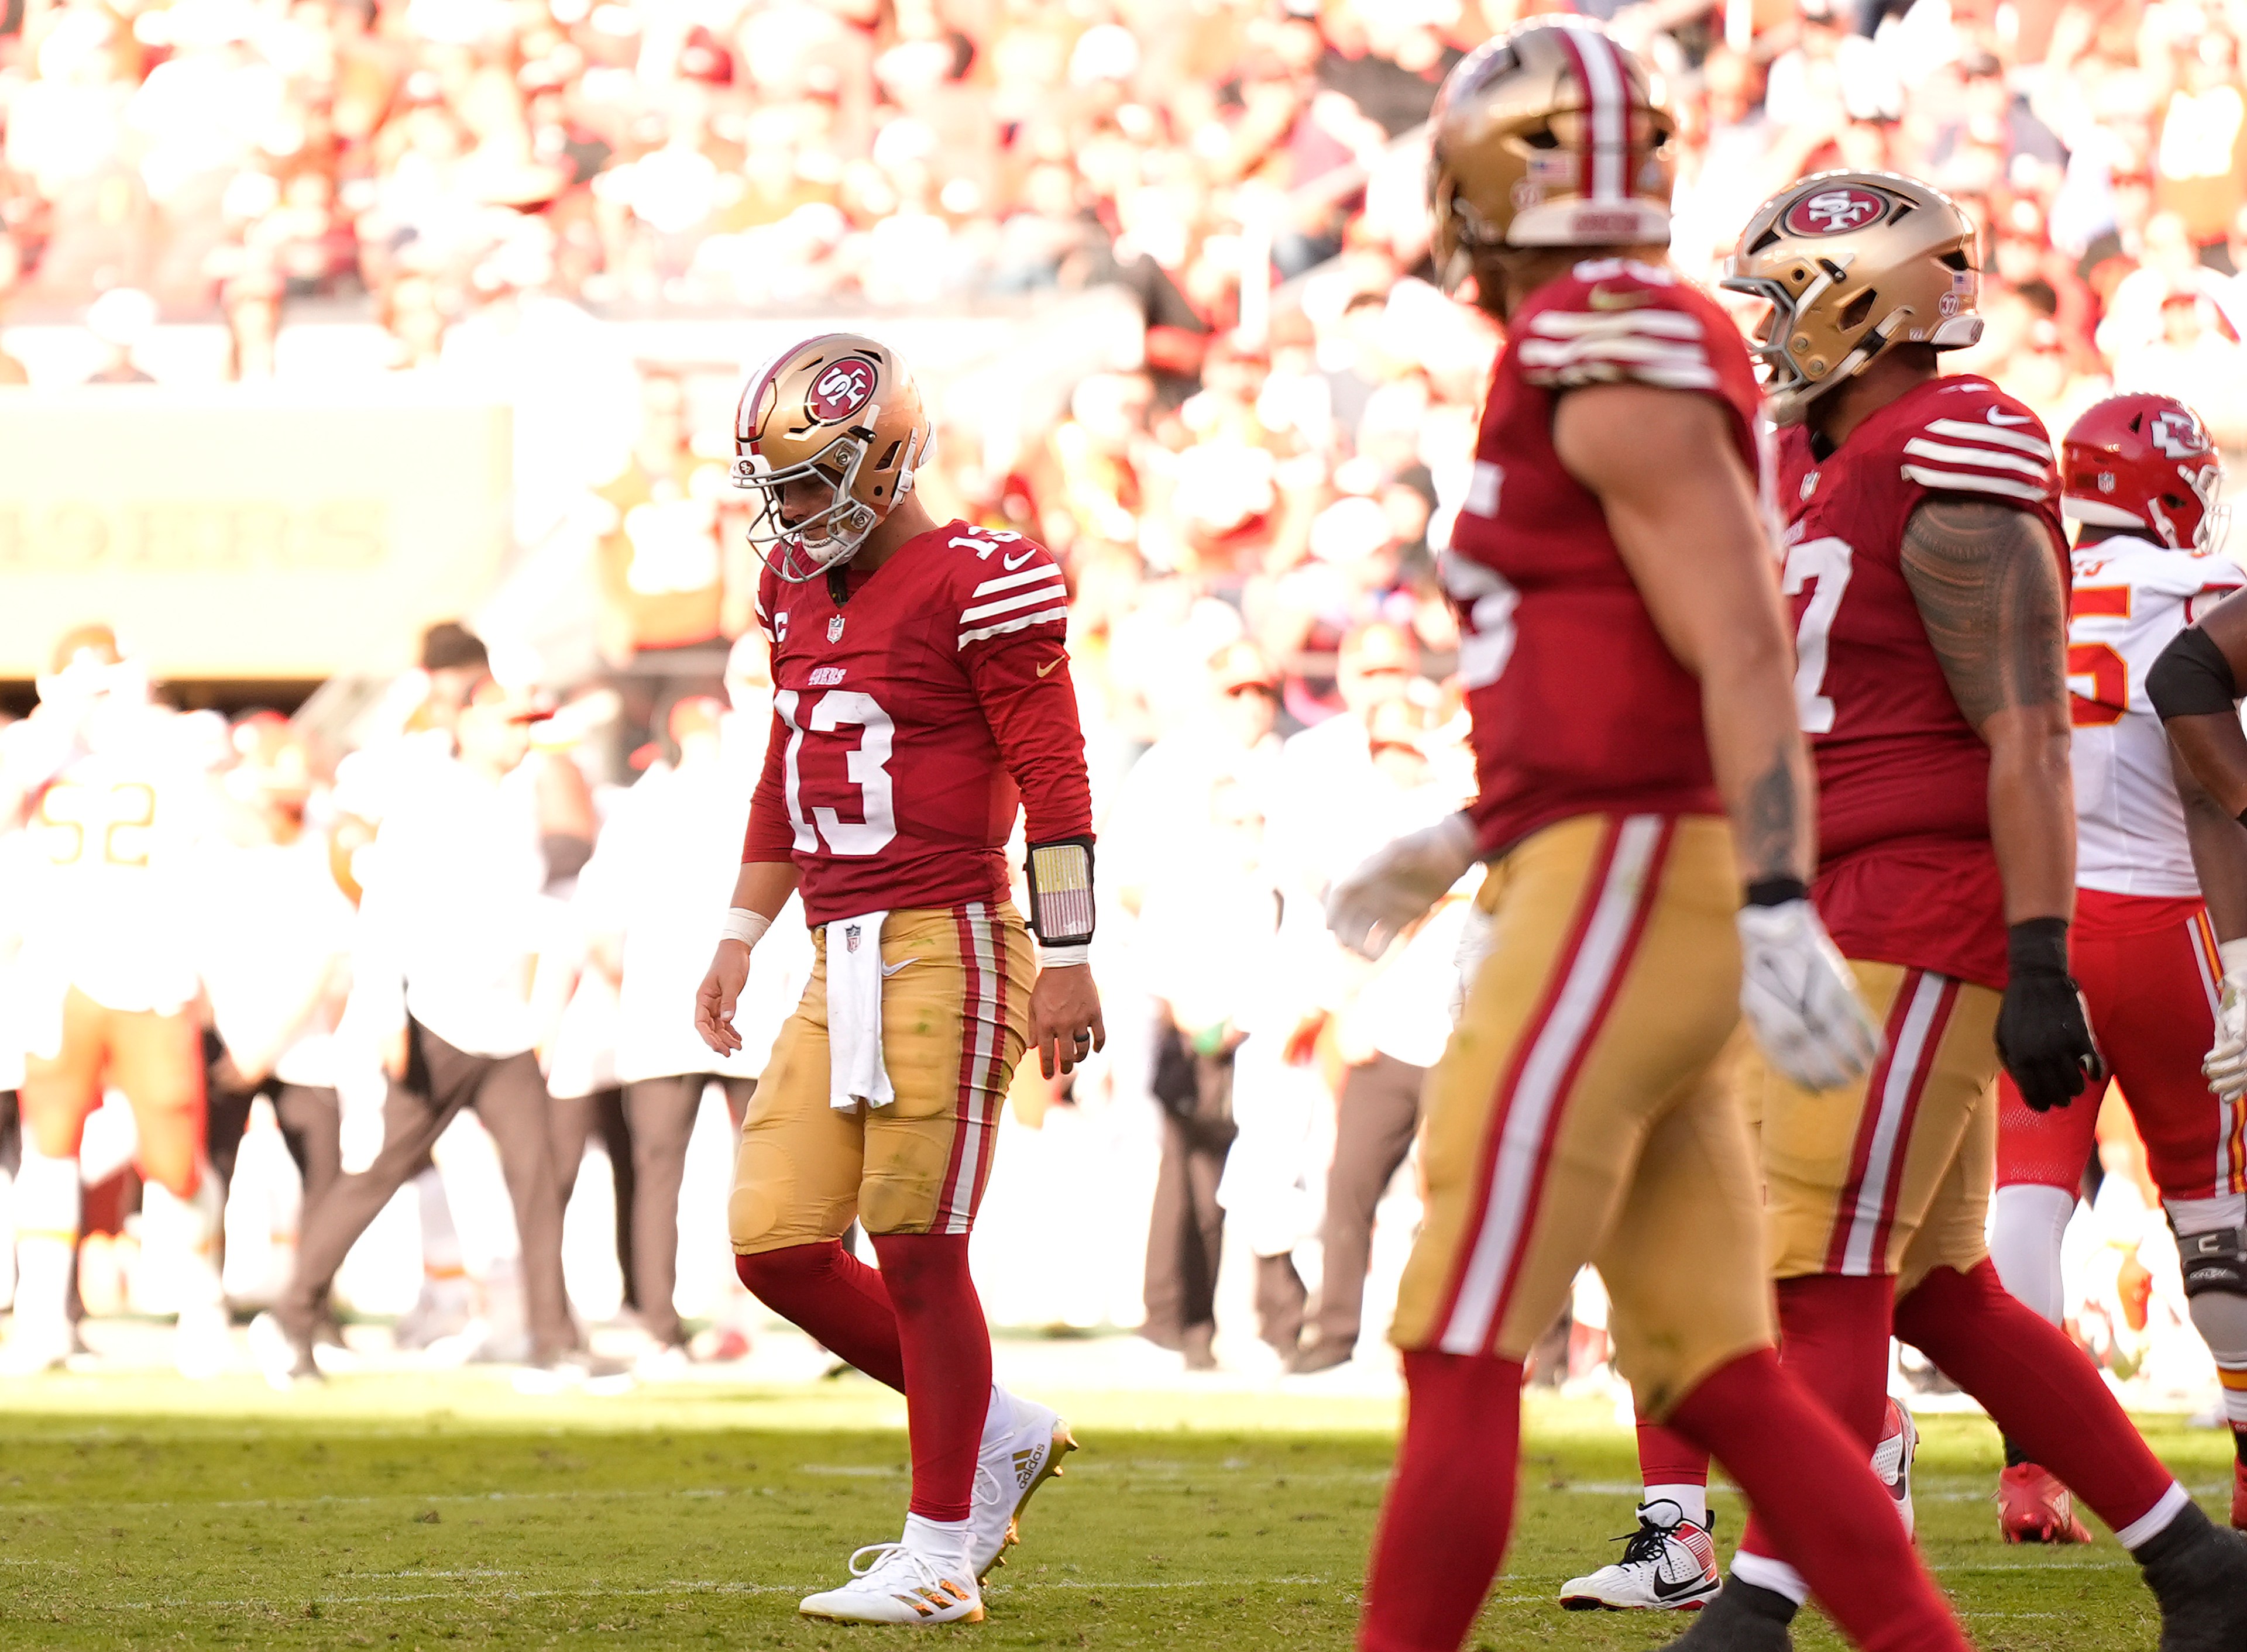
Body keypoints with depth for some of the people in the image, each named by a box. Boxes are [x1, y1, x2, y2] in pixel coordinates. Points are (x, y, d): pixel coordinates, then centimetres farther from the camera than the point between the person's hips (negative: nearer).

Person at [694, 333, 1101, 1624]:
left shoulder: (972, 584, -10)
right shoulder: (800, 591, 15)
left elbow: (1053, 779, -11)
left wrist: (1067, 962, -14)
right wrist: (743, 936, 23)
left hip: (945, 948, -8)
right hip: (844, 965, 8)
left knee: (918, 1251, -5)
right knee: (779, 1245, 4)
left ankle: (942, 1556, 4)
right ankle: (1000, 1435, 21)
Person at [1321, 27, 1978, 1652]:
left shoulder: (1615, 354, -12)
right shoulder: (1635, 355, 19)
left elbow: (1739, 648, -20)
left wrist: (1778, 907, -26)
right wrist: (1460, 846, 30)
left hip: (1626, 892, -10)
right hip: (1632, 874, 10)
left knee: (1462, 1353, -8)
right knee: (1718, 1378, 8)